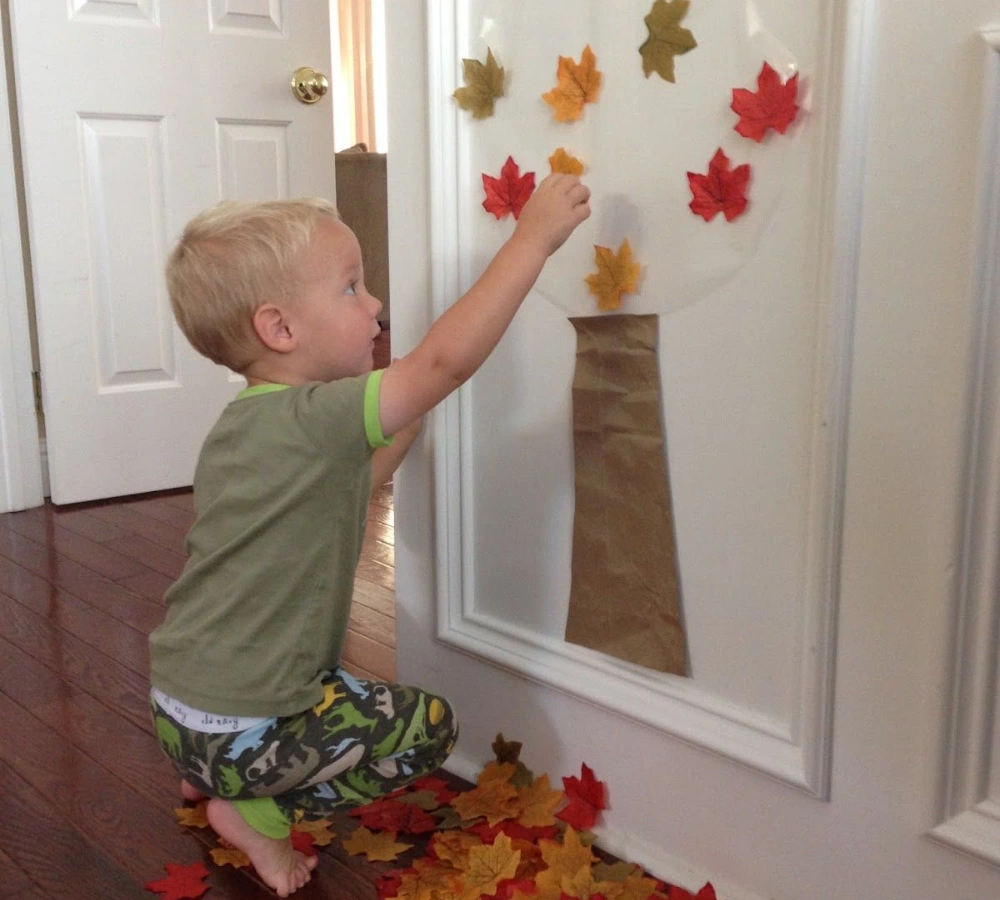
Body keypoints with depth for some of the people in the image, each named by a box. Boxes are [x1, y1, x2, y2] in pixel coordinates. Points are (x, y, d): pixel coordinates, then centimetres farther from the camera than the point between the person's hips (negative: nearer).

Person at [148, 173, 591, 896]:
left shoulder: (245, 422, 5)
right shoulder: (312, 420, -24)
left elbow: (347, 491, 16)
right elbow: (446, 360, -32)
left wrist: (407, 422, 9)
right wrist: (533, 238, -26)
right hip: (239, 731, -9)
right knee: (428, 727, 1)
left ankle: (208, 777, 25)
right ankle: (257, 812, 2)